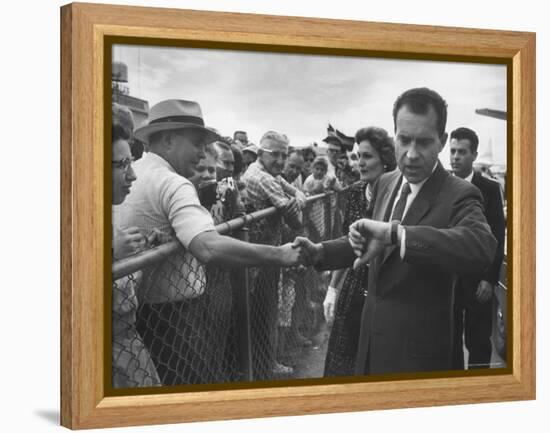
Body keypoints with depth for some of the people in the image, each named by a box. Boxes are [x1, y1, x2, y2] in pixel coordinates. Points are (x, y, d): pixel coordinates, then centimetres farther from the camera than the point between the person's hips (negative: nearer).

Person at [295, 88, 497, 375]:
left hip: (417, 344, -6)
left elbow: (481, 248, -40)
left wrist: (394, 233, -46)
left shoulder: (458, 196, -19)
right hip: (373, 332, 7)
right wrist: (320, 252, 3)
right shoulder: (385, 183, 5)